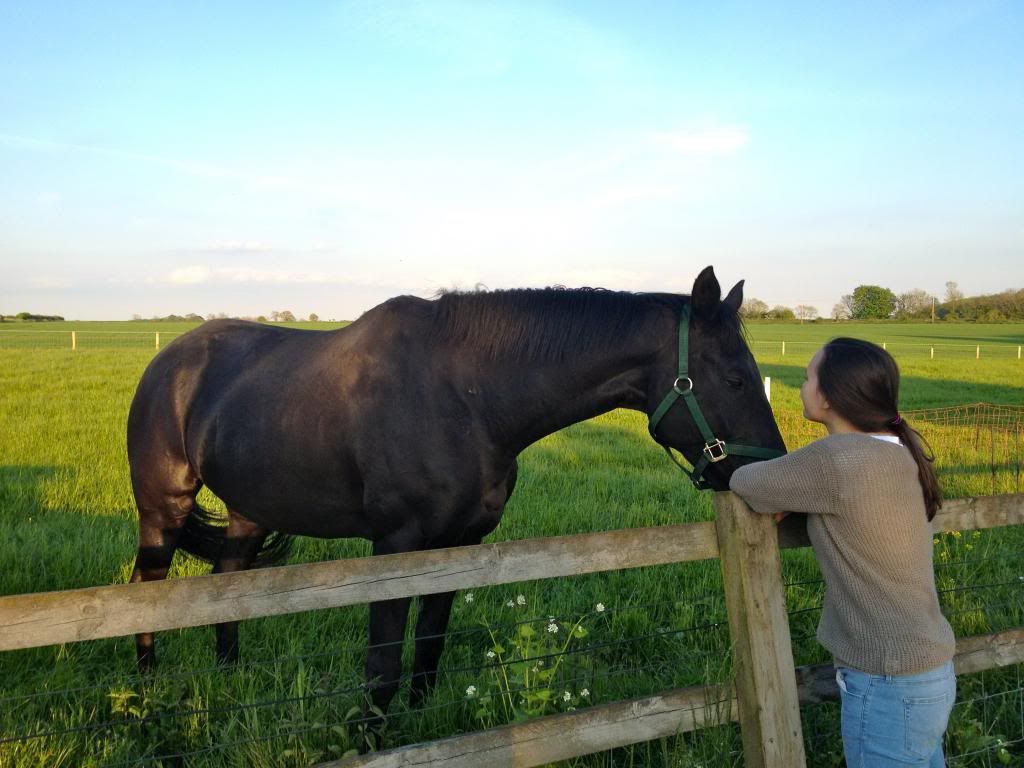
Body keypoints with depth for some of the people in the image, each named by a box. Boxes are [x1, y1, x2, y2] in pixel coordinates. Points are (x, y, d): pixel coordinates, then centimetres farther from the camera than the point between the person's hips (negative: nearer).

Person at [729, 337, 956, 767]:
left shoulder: (840, 459, -25)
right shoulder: (897, 452, 1)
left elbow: (744, 484, -12)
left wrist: (778, 490, 8)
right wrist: (794, 494, 1)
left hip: (889, 689, -8)